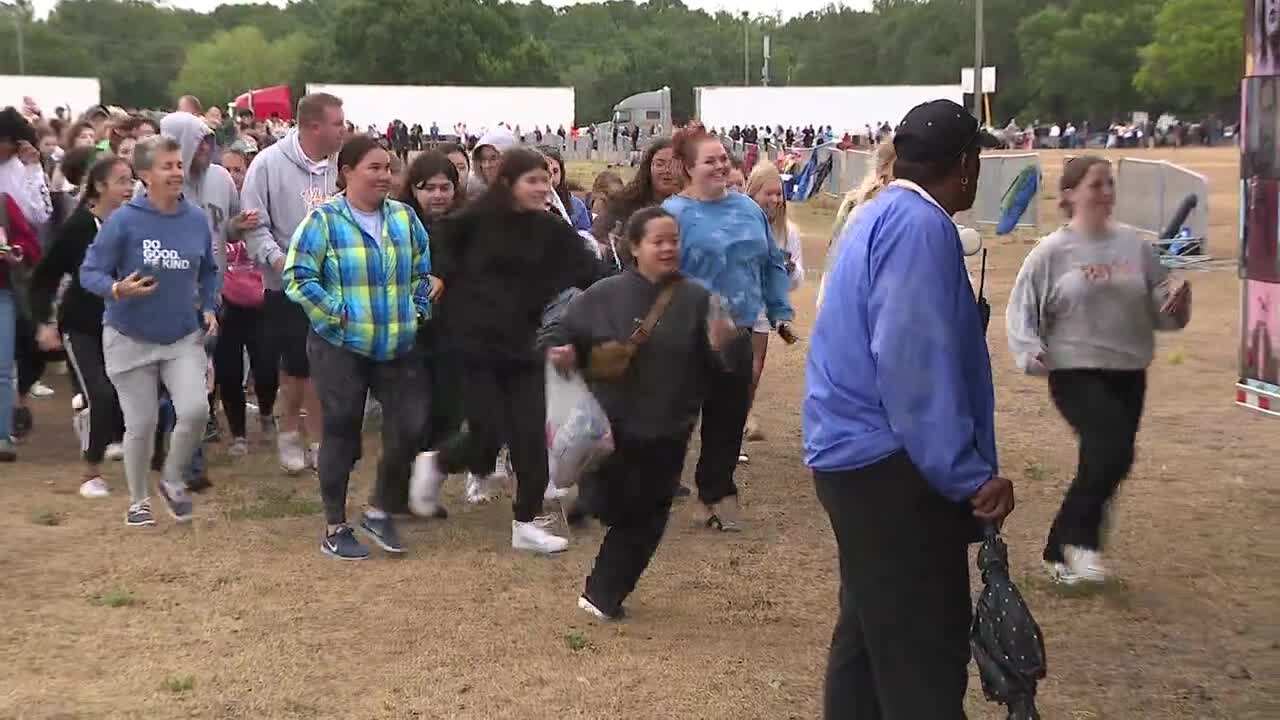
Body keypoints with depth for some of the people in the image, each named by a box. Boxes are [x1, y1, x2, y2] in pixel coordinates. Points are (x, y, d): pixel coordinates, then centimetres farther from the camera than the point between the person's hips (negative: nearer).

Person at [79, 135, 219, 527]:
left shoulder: (197, 219, -2)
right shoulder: (124, 220, -15)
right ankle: (138, 500, 28)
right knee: (141, 425, 4)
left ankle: (172, 479, 15)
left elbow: (208, 271, 14)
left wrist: (209, 308, 2)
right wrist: (117, 289, -32)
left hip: (184, 336, 3)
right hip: (131, 338, -3)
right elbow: (89, 272, -13)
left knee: (195, 411, -14)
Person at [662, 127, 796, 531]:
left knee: (730, 415, 10)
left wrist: (780, 313, 13)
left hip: (738, 333, 6)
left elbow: (772, 264, 16)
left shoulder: (748, 209, 9)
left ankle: (716, 491, 23)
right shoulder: (675, 214, -10)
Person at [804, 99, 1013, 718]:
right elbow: (914, 364, -25)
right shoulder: (920, 226, -16)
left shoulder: (883, 216, 17)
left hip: (856, 456, 11)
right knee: (924, 655, -7)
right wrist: (970, 476, -24)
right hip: (890, 465, -11)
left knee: (870, 633, 20)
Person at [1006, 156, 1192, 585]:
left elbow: (1159, 307, 10)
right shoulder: (1052, 252, -5)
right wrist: (1030, 352, -17)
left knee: (1102, 462, 9)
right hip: (1076, 373, -5)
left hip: (1129, 376, 5)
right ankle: (1080, 537, -1)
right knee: (1113, 451, -23)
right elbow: (1023, 308, -2)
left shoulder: (1134, 244, 5)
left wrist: (1176, 301, -12)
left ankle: (1060, 551, 26)